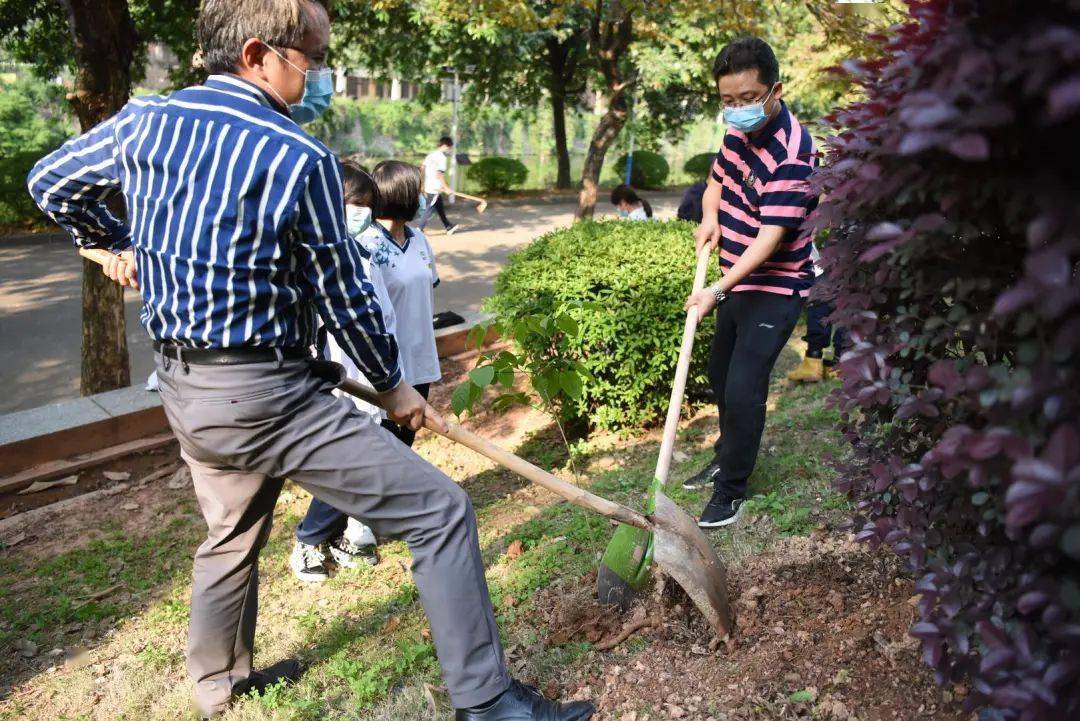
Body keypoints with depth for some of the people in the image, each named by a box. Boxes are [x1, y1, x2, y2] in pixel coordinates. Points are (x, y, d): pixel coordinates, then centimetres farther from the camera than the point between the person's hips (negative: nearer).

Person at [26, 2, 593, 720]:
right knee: (439, 510, -4)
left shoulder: (141, 121, 4)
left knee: (231, 536, 30)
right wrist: (393, 382, 5)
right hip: (265, 395, -8)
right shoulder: (300, 159, -16)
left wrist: (121, 245, 36)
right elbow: (344, 293, -9)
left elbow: (51, 185, 19)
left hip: (183, 389, 8)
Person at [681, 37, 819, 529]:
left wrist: (718, 290, -37)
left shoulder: (793, 156, -26)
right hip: (737, 282, 9)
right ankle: (727, 457, 42)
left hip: (775, 289, -9)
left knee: (743, 388, -11)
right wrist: (709, 217, -5)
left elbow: (770, 237, -30)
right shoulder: (738, 132, 0)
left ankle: (731, 490, 7)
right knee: (720, 375, 20)